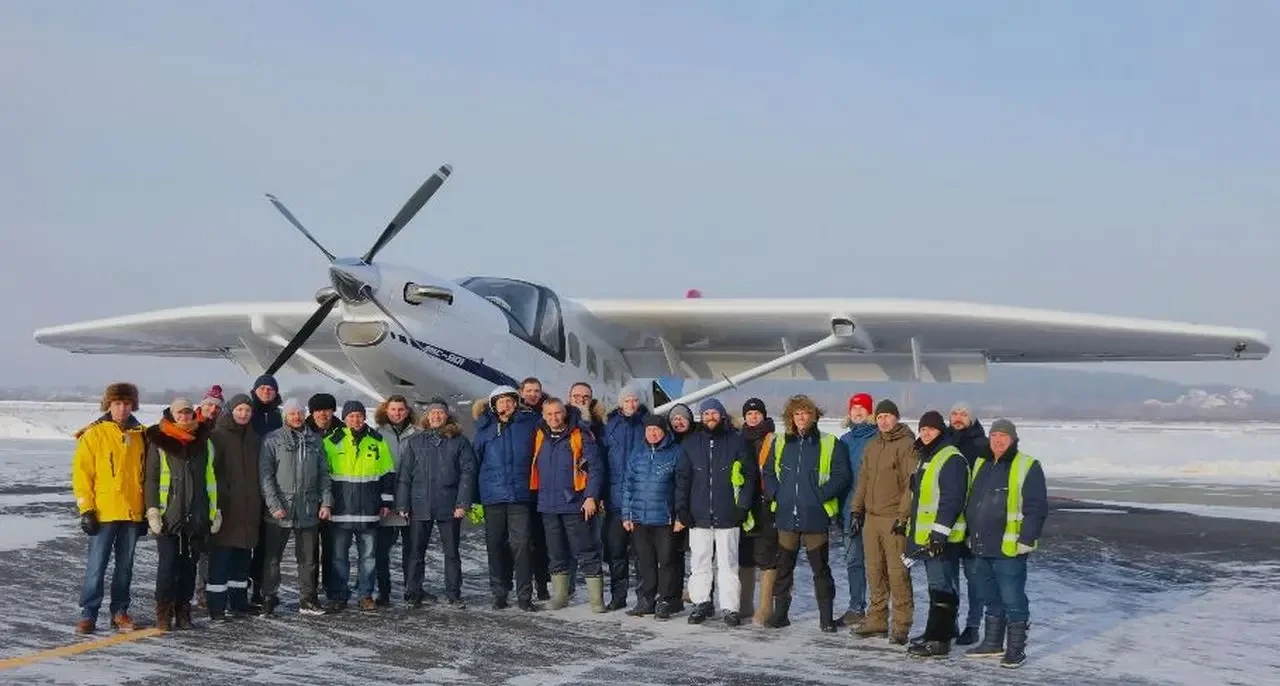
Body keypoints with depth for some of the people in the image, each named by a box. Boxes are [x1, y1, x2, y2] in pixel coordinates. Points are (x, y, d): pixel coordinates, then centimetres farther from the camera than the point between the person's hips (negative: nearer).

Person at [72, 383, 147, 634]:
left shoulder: (140, 434, 8)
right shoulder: (94, 434, -4)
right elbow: (81, 472, -5)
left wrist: (147, 509, 12)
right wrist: (86, 509, -10)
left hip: (133, 512, 4)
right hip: (104, 512, -4)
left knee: (125, 566, 10)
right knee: (96, 566, -4)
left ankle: (120, 611, 19)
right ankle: (88, 614, 3)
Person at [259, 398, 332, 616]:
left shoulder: (315, 440, 10)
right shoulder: (273, 440, -1)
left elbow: (323, 473, 12)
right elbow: (265, 475, -5)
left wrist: (326, 501, 3)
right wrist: (274, 504, -13)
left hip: (309, 510, 3)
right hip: (280, 511, -3)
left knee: (309, 558, 8)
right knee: (272, 557, 3)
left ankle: (308, 599, 16)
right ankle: (269, 598, 12)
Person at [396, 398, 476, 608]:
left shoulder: (459, 441, 3)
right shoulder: (415, 441, 6)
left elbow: (468, 472, -1)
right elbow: (404, 474, 5)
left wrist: (463, 503, -9)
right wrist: (403, 504, -2)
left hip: (449, 507, -1)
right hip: (420, 506, 1)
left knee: (452, 552, 7)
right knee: (415, 552, 6)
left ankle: (453, 594, 15)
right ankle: (414, 592, 16)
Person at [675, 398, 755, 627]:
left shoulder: (736, 442, 2)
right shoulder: (690, 444, 10)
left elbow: (750, 475, 2)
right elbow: (682, 479, 10)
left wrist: (743, 505, -4)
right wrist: (682, 509, 2)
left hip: (727, 516, -2)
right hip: (699, 516, 2)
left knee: (728, 563, 0)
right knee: (700, 562, 6)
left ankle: (730, 607, 5)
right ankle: (701, 603, 16)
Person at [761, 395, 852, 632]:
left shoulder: (830, 444, -1)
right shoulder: (779, 443, 10)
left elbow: (842, 476, -5)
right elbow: (768, 473, 16)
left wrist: (820, 495, -12)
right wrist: (775, 494, 0)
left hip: (816, 517, -3)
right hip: (786, 516, 3)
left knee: (820, 568, 3)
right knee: (783, 566, 10)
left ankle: (826, 617, 9)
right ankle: (780, 613, 19)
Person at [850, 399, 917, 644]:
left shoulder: (906, 445, -6)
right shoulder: (872, 446, 17)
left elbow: (912, 483, -11)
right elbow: (863, 481, 22)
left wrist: (903, 515, -16)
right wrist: (856, 510, 15)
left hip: (894, 519, -7)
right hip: (871, 517, 7)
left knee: (897, 572, -7)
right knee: (875, 571, 9)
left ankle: (901, 624, -3)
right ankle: (877, 619, 16)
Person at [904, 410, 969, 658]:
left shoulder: (952, 459, -14)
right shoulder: (925, 458, 18)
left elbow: (952, 499, -21)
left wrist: (940, 530, -25)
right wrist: (909, 524, 28)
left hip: (942, 537, -10)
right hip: (925, 535, 10)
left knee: (941, 588, -9)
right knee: (937, 586, 17)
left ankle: (938, 640, -9)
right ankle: (943, 629, 27)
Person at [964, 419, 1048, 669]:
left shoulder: (1027, 467, -8)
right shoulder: (981, 465, 14)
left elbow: (1036, 508, -12)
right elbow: (971, 502, 22)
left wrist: (1026, 540, -17)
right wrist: (972, 536, 19)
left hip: (1009, 549, -7)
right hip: (982, 548, 7)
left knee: (1013, 601, -1)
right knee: (991, 600, 17)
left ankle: (1016, 649, 7)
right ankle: (992, 643, 28)